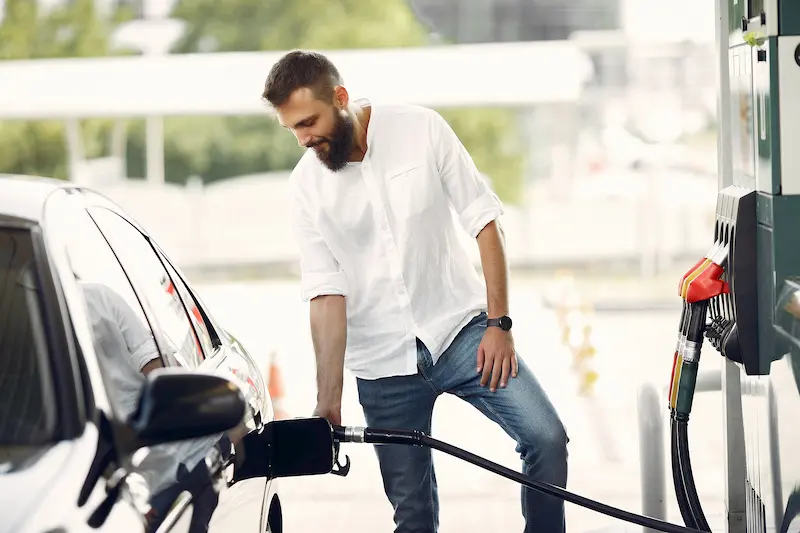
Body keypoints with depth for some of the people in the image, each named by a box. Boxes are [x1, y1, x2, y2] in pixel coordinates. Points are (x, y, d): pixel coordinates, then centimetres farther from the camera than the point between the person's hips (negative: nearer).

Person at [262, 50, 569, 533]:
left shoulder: (421, 129, -7)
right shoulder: (306, 186, -3)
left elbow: (485, 223, -3)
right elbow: (326, 293, -4)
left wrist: (499, 324, -9)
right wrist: (328, 396, -11)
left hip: (460, 330, -1)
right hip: (384, 365, 1)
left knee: (546, 437, -19)